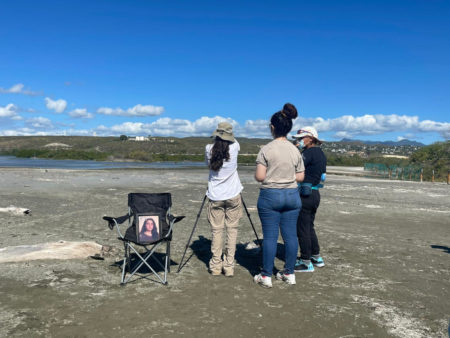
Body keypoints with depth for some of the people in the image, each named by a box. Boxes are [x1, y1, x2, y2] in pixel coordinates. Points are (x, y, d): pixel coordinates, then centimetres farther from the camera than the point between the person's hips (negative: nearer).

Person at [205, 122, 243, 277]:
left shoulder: (209, 149, -5)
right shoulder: (234, 148, -7)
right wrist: (228, 135, 33)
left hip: (215, 197, 1)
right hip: (233, 196, -1)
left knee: (216, 231, 7)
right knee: (232, 230, 6)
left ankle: (216, 266, 11)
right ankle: (229, 266, 7)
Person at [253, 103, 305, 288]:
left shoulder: (266, 149, -10)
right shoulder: (295, 150, 3)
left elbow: (259, 176, -13)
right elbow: (300, 177, 5)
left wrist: (263, 174, 8)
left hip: (270, 196, -4)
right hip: (292, 196, 4)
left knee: (270, 236, 2)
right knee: (290, 234, 10)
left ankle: (266, 276, 11)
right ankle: (289, 273, 20)